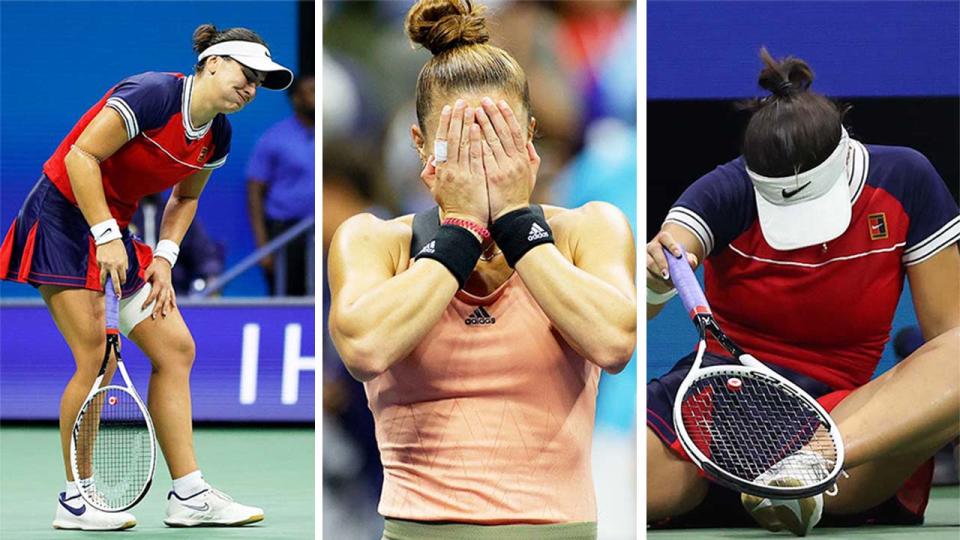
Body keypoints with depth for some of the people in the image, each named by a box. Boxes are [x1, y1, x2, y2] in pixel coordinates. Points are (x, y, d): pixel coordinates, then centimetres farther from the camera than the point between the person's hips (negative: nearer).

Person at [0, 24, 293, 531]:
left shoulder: (216, 137, 4)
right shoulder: (152, 94, -21)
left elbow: (185, 196, 20)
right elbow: (81, 156, -22)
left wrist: (164, 257, 5)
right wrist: (106, 236, -23)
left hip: (113, 231, 9)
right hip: (63, 217, -9)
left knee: (175, 348, 2)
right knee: (98, 360, -14)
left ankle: (188, 496, 7)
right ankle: (75, 500, 0)